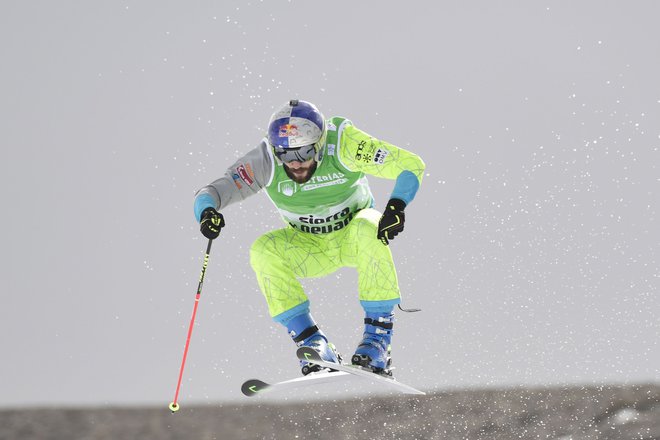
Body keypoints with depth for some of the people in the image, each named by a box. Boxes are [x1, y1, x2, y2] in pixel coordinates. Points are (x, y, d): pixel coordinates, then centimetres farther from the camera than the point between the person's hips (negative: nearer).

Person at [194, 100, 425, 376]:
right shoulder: (266, 160, -22)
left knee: (368, 231, -35)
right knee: (263, 251, -25)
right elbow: (216, 190, -24)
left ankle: (379, 335, -27)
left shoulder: (343, 144, -27)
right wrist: (207, 212, -48)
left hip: (352, 234, -2)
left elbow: (411, 165, -24)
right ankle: (311, 340, -23)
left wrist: (396, 206, -43)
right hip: (311, 250, 2)